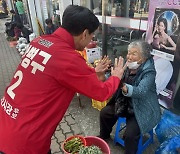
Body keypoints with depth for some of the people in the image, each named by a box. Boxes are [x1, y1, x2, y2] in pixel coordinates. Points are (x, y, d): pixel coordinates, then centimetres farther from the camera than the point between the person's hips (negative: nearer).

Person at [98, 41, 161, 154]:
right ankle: (104, 136, 37)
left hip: (142, 110, -6)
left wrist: (124, 87, -53)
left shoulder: (149, 72, -22)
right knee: (105, 112, 9)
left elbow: (140, 91, -36)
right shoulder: (128, 66, -4)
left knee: (130, 134, -20)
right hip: (126, 103, 7)